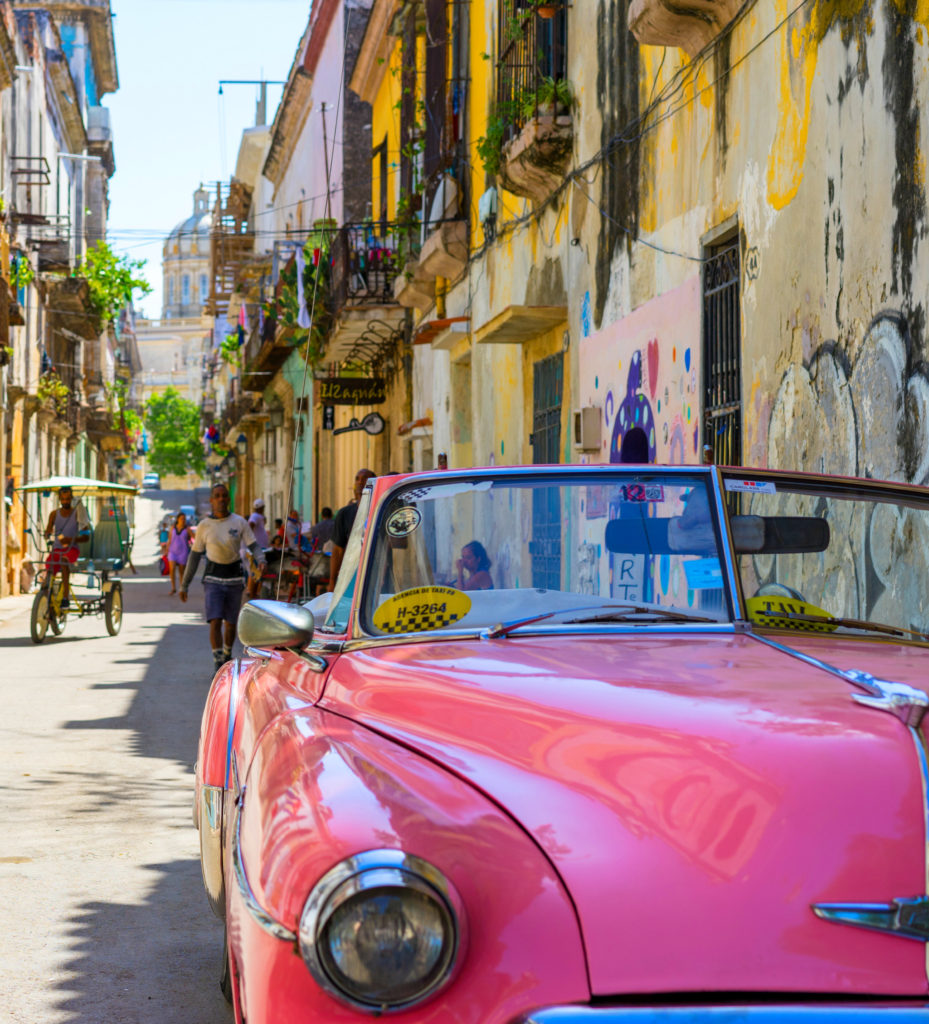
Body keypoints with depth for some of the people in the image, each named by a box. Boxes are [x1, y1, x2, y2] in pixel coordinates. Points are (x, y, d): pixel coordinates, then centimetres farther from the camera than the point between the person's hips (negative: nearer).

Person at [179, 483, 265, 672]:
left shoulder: (240, 523, 0)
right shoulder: (204, 526, 1)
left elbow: (253, 546, -2)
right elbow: (195, 556, 5)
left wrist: (261, 560, -26)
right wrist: (184, 585, 5)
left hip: (234, 579, 1)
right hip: (213, 578, -1)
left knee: (231, 624, 10)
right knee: (215, 622, -14)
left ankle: (227, 656, 34)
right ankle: (218, 665, -13)